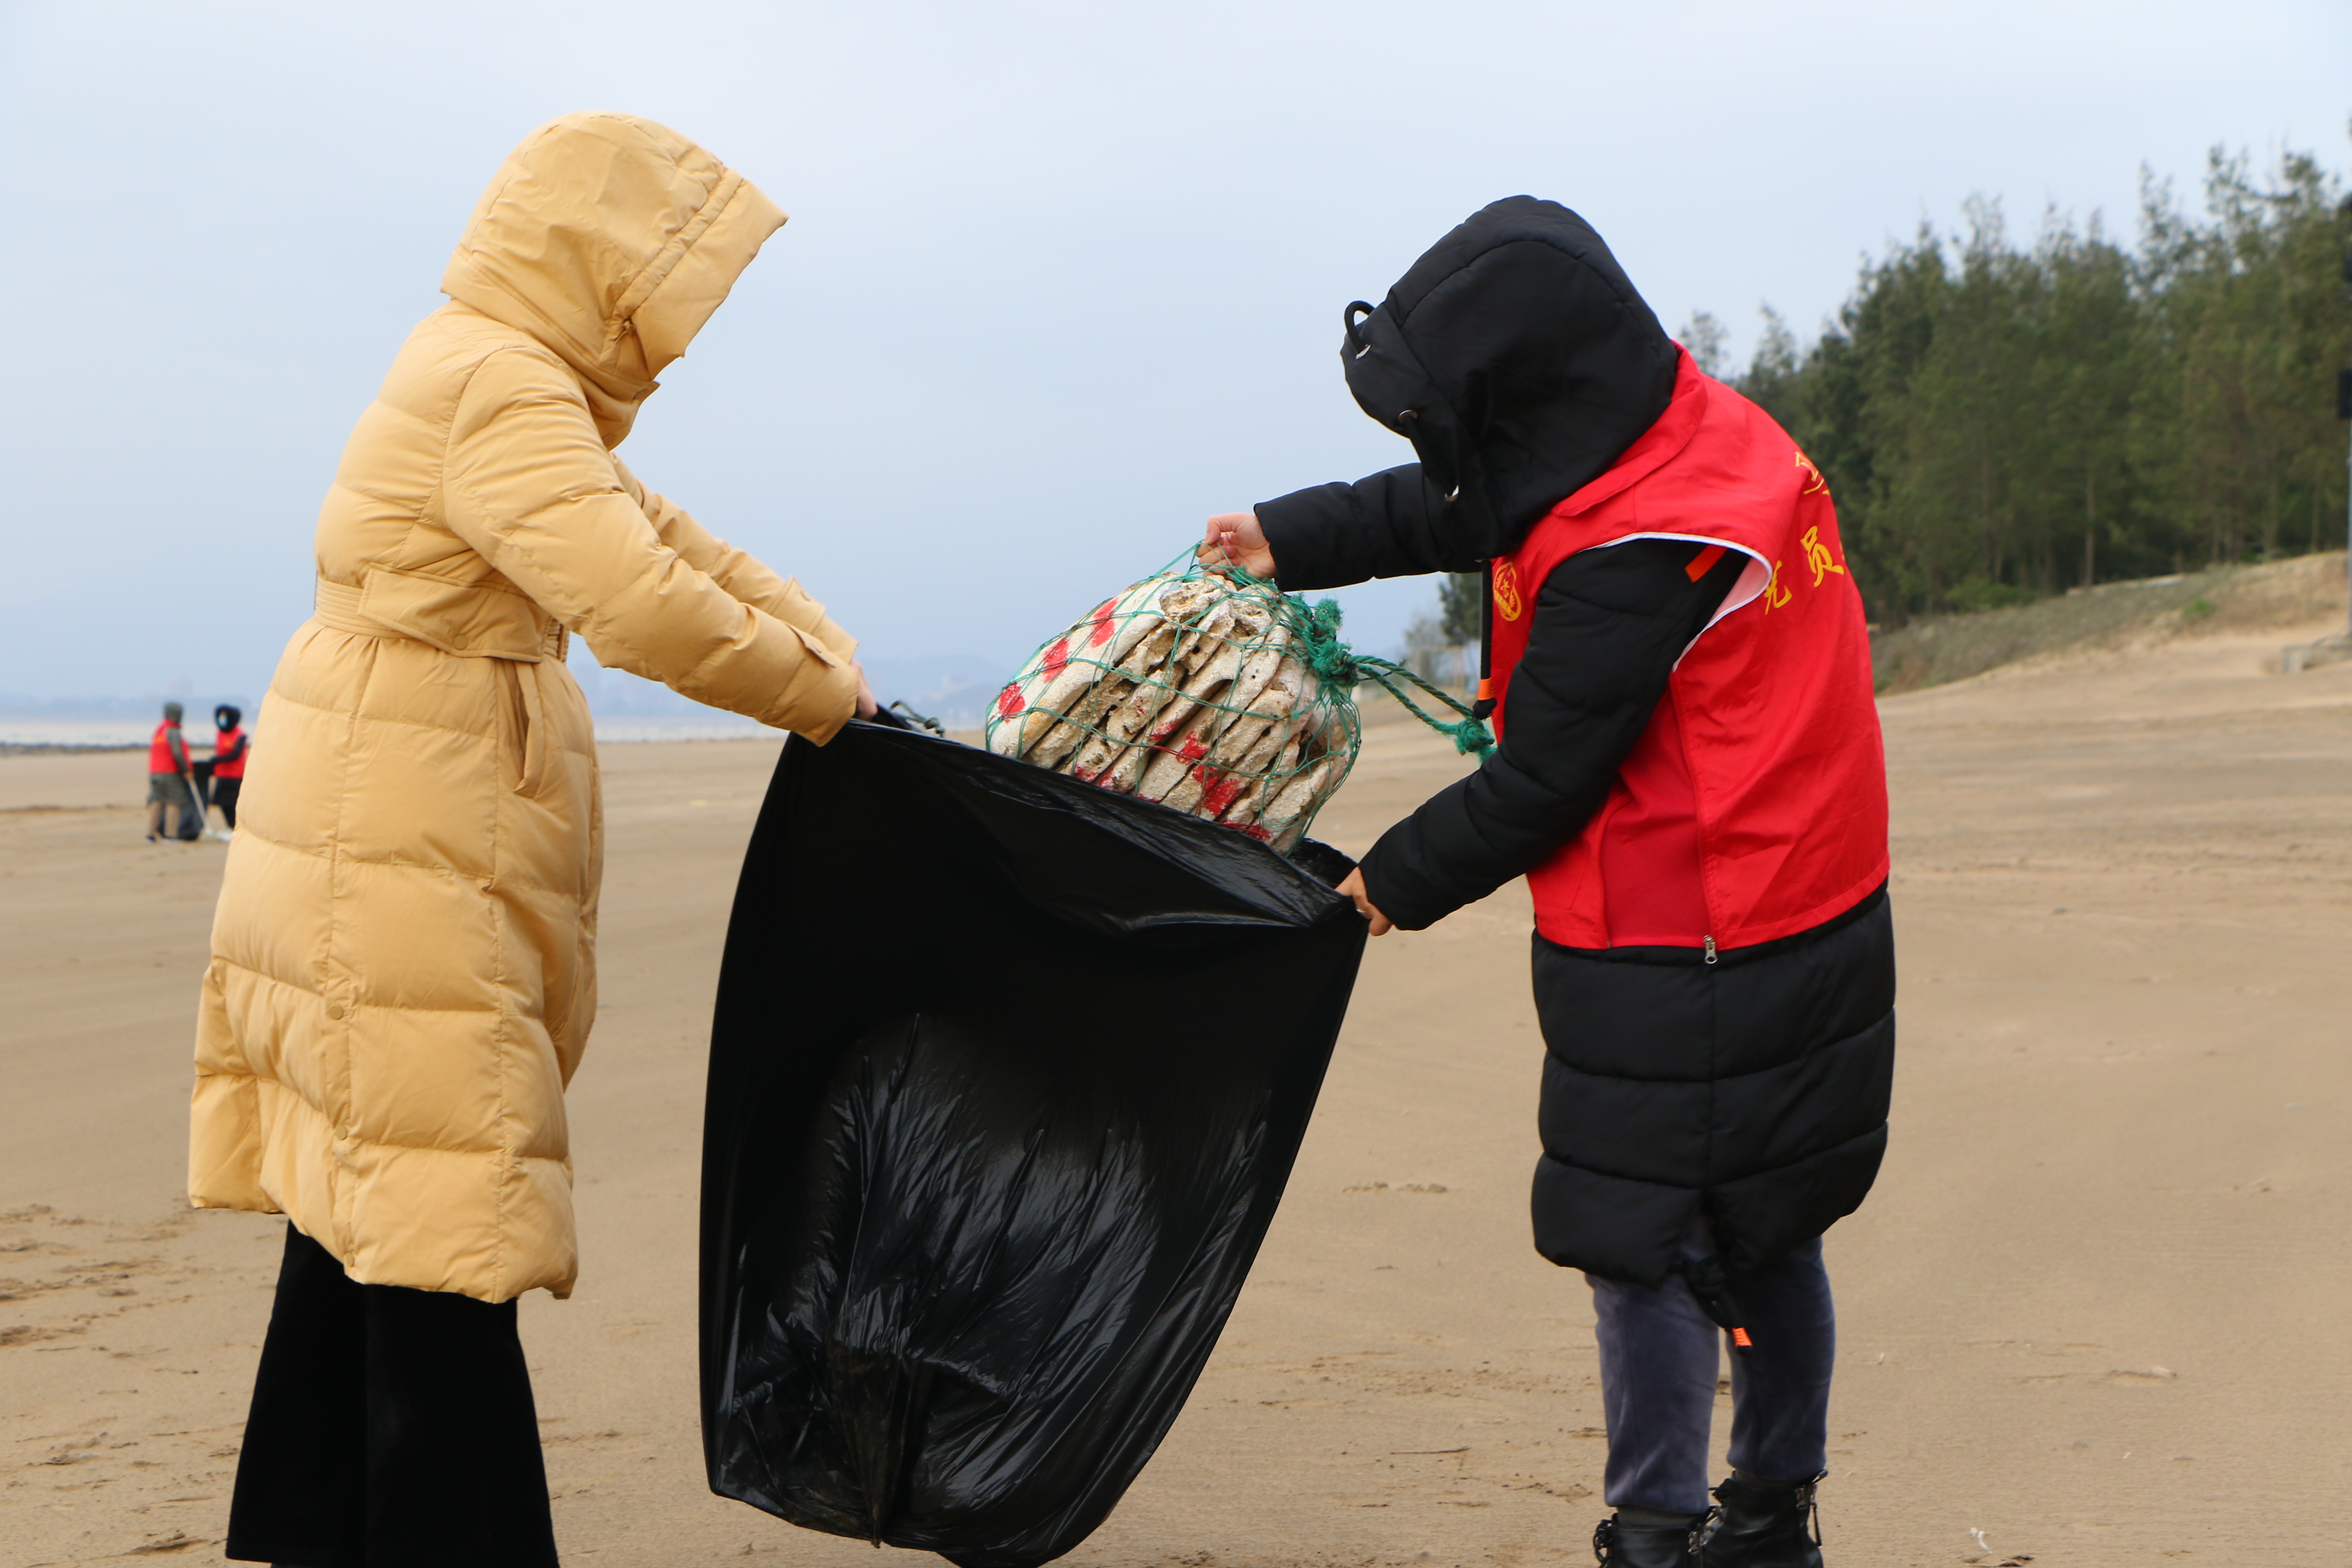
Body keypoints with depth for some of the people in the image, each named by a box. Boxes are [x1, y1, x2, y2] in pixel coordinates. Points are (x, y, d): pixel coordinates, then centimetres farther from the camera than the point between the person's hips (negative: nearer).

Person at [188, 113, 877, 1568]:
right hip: (404, 856, -11)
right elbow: (645, 604, -26)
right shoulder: (497, 386, -17)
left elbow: (673, 538, 19)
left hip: (400, 841, 11)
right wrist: (826, 699, -13)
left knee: (365, 1194, 15)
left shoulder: (523, 383, 17)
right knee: (441, 1216, -9)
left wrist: (829, 653, 8)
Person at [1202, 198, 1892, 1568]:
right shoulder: (1702, 424, 2)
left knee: (1643, 1246, 3)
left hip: (1679, 967, -10)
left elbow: (1538, 786, -18)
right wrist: (1293, 540, 21)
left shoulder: (1629, 558, -27)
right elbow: (1462, 508, 17)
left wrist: (1396, 881, -2)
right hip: (1817, 926, 10)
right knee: (1765, 1237, 18)